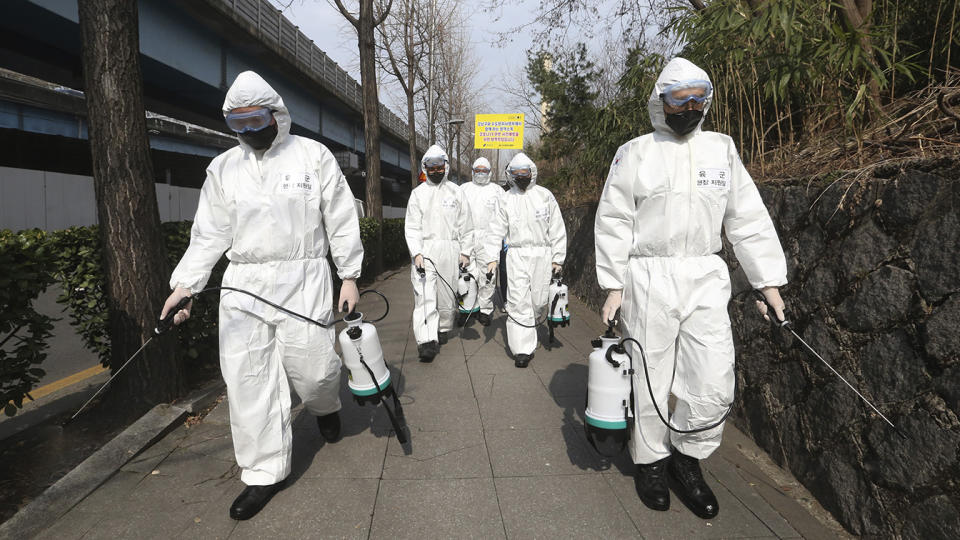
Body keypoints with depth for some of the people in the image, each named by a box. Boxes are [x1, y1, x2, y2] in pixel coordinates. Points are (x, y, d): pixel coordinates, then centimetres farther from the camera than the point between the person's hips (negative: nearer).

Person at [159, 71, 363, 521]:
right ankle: (265, 473, 16)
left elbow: (341, 221, 3)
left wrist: (349, 276, 1)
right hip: (242, 282, 4)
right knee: (247, 378, 1)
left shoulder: (313, 156, 2)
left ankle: (325, 406, 34)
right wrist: (185, 284, 2)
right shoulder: (223, 168, 11)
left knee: (310, 367, -6)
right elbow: (210, 233, 12)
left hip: (303, 280, -3)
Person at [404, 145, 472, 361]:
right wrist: (416, 253, -12)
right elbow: (412, 227, 0)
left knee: (447, 294, 8)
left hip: (449, 250, 1)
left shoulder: (455, 191, 9)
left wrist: (465, 251, 5)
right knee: (425, 296, -11)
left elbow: (465, 225, 10)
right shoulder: (418, 193, 7)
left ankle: (443, 329, 29)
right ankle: (426, 341, -16)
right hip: (424, 249, -1)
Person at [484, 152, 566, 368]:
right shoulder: (506, 199, 9)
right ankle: (522, 349, -3)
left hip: (541, 254, 0)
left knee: (539, 301, 3)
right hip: (516, 255, 0)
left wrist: (557, 257, 4)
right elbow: (496, 230, 7)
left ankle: (529, 324, 36)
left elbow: (557, 229, 7)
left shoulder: (545, 196, 6)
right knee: (518, 301, -8)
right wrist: (491, 257, -2)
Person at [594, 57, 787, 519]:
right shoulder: (635, 152, 1)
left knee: (715, 385, 0)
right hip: (648, 278, -3)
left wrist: (769, 281, 7)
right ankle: (650, 460, 26)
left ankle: (687, 457, 24)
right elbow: (613, 222, 0)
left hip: (706, 278, 3)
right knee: (651, 378, 5)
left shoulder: (722, 149, 10)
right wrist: (613, 286, -5)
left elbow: (749, 218, 10)